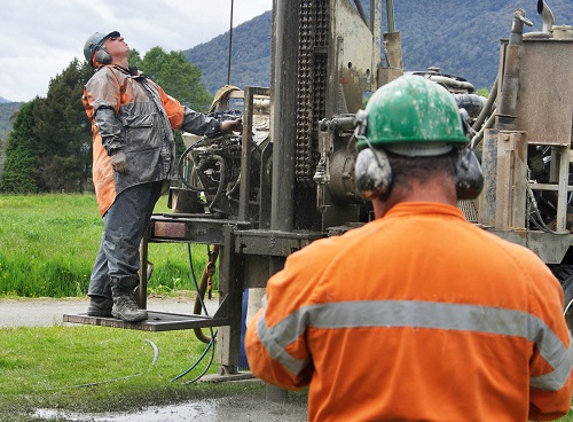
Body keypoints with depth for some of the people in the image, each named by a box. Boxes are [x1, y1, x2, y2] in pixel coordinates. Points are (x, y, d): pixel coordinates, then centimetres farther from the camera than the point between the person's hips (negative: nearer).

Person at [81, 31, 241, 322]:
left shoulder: (145, 85, 34)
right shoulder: (105, 78, 6)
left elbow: (178, 113, 34)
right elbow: (105, 116, -10)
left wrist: (217, 126, 28)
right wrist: (115, 150, -23)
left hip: (150, 172, 8)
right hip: (126, 170, -8)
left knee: (118, 236, 6)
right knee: (123, 234, -12)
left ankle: (99, 298, 8)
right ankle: (122, 297, -13)